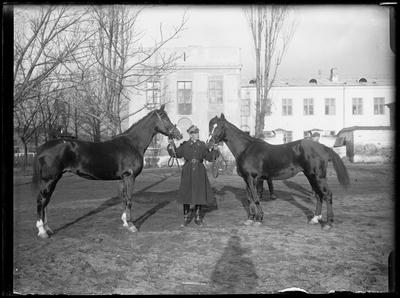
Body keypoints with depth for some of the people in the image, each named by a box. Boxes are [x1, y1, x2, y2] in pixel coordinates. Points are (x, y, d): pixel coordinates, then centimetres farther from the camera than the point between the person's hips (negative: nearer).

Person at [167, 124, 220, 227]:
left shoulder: (202, 145, 7)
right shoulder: (185, 145, 3)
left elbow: (209, 157, 6)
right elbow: (176, 154, -1)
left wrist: (212, 150, -10)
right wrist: (172, 146, -14)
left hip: (199, 172, 1)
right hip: (188, 172, -1)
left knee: (199, 193, 5)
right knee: (186, 194, 2)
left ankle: (198, 218, 20)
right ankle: (186, 218, 15)